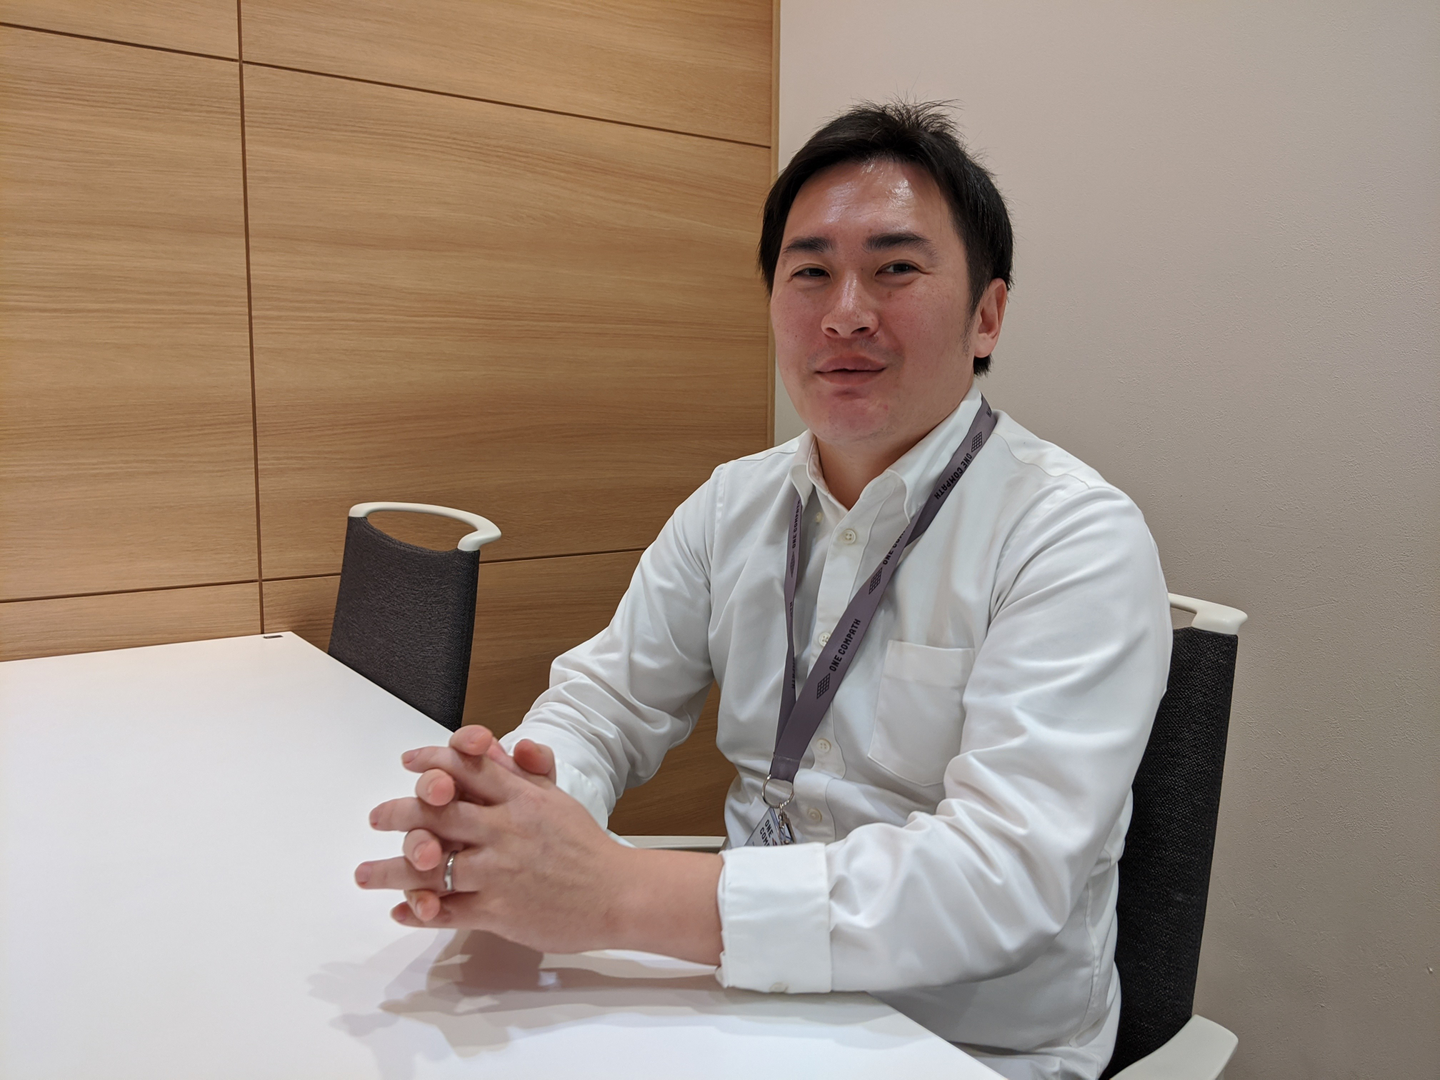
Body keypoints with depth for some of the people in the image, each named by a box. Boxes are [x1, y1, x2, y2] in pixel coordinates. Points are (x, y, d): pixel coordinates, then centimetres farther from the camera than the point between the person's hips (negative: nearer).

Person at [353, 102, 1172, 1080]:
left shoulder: (1077, 540, -16)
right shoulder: (735, 505, 2)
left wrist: (619, 895, -32)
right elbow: (609, 699, 3)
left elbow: (1004, 874, -25)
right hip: (758, 989, 4)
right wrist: (515, 801, -20)